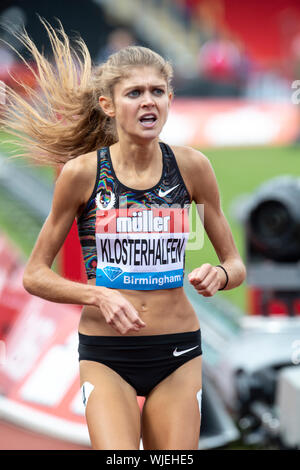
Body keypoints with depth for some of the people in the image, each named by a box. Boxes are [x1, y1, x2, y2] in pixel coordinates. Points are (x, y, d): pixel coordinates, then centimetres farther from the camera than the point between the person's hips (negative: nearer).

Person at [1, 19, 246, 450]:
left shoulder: (191, 167, 0)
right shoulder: (82, 172, -6)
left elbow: (236, 264, 9)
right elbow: (35, 275, 0)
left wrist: (218, 276, -15)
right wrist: (98, 296, -16)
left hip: (178, 352, 2)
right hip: (106, 355, -2)